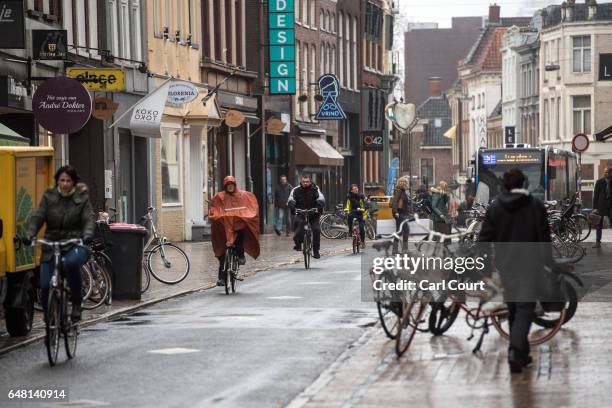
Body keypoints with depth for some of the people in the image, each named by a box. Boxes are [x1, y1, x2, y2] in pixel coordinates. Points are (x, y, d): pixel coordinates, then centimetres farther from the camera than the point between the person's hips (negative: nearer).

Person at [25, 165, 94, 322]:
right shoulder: (49, 197, 7)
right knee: (45, 286, -10)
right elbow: (37, 218, -1)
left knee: (71, 262, -37)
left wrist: (87, 234, -26)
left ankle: (76, 302, -16)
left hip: (75, 245, -2)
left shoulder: (82, 198, 5)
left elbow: (88, 220, -4)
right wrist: (29, 235, -19)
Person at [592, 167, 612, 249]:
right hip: (600, 207, 0)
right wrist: (595, 208, -8)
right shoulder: (599, 182, -1)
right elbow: (595, 195, -1)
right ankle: (598, 242, 10)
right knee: (598, 226, 4)